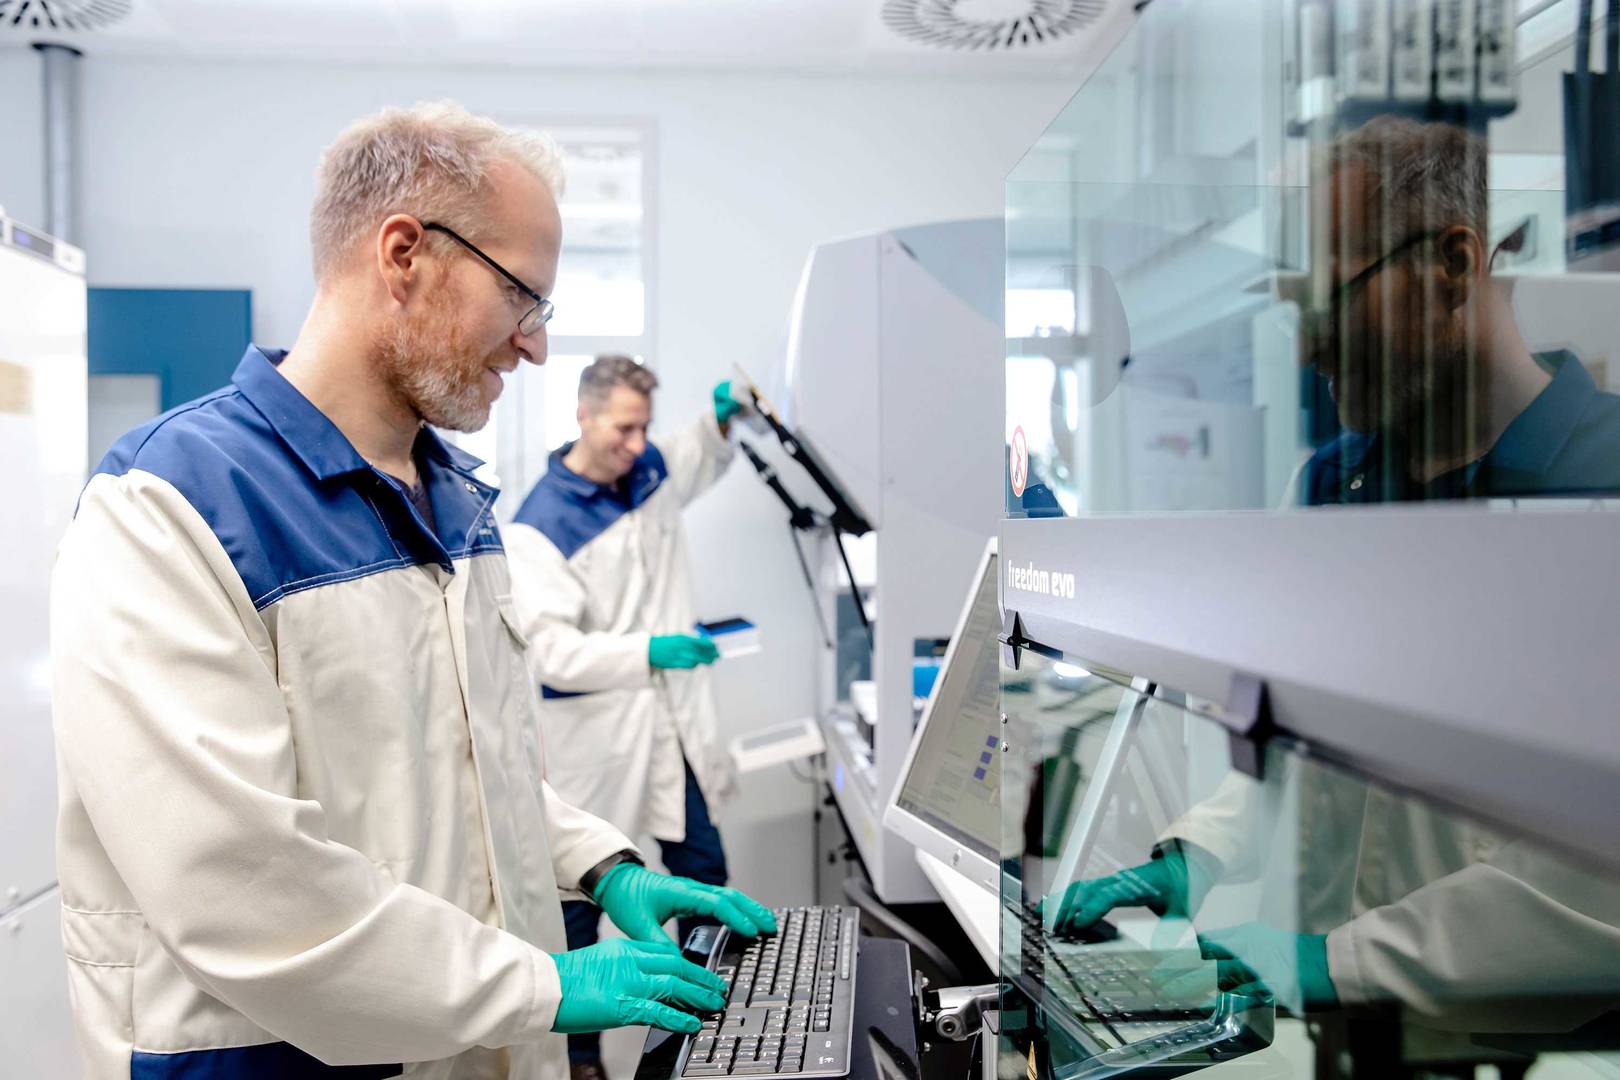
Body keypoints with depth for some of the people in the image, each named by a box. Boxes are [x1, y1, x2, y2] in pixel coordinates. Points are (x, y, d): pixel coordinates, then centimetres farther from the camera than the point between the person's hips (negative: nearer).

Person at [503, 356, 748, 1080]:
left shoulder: (652, 472, 4)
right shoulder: (538, 525, -16)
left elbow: (702, 463, 28)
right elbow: (552, 652, -23)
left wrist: (721, 420, 7)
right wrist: (649, 651, -33)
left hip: (675, 722, 6)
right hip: (595, 736, -5)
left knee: (704, 870, 11)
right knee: (582, 891, 10)